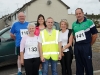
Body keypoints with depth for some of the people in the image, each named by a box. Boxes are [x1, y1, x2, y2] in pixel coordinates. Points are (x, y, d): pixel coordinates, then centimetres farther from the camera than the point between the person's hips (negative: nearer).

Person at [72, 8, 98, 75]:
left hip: (86, 46, -4)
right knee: (79, 65, 13)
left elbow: (95, 35, -1)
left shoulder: (89, 22, -3)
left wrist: (90, 44, 4)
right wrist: (78, 43, 9)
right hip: (77, 47, 4)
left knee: (88, 65, 2)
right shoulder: (74, 24, 9)